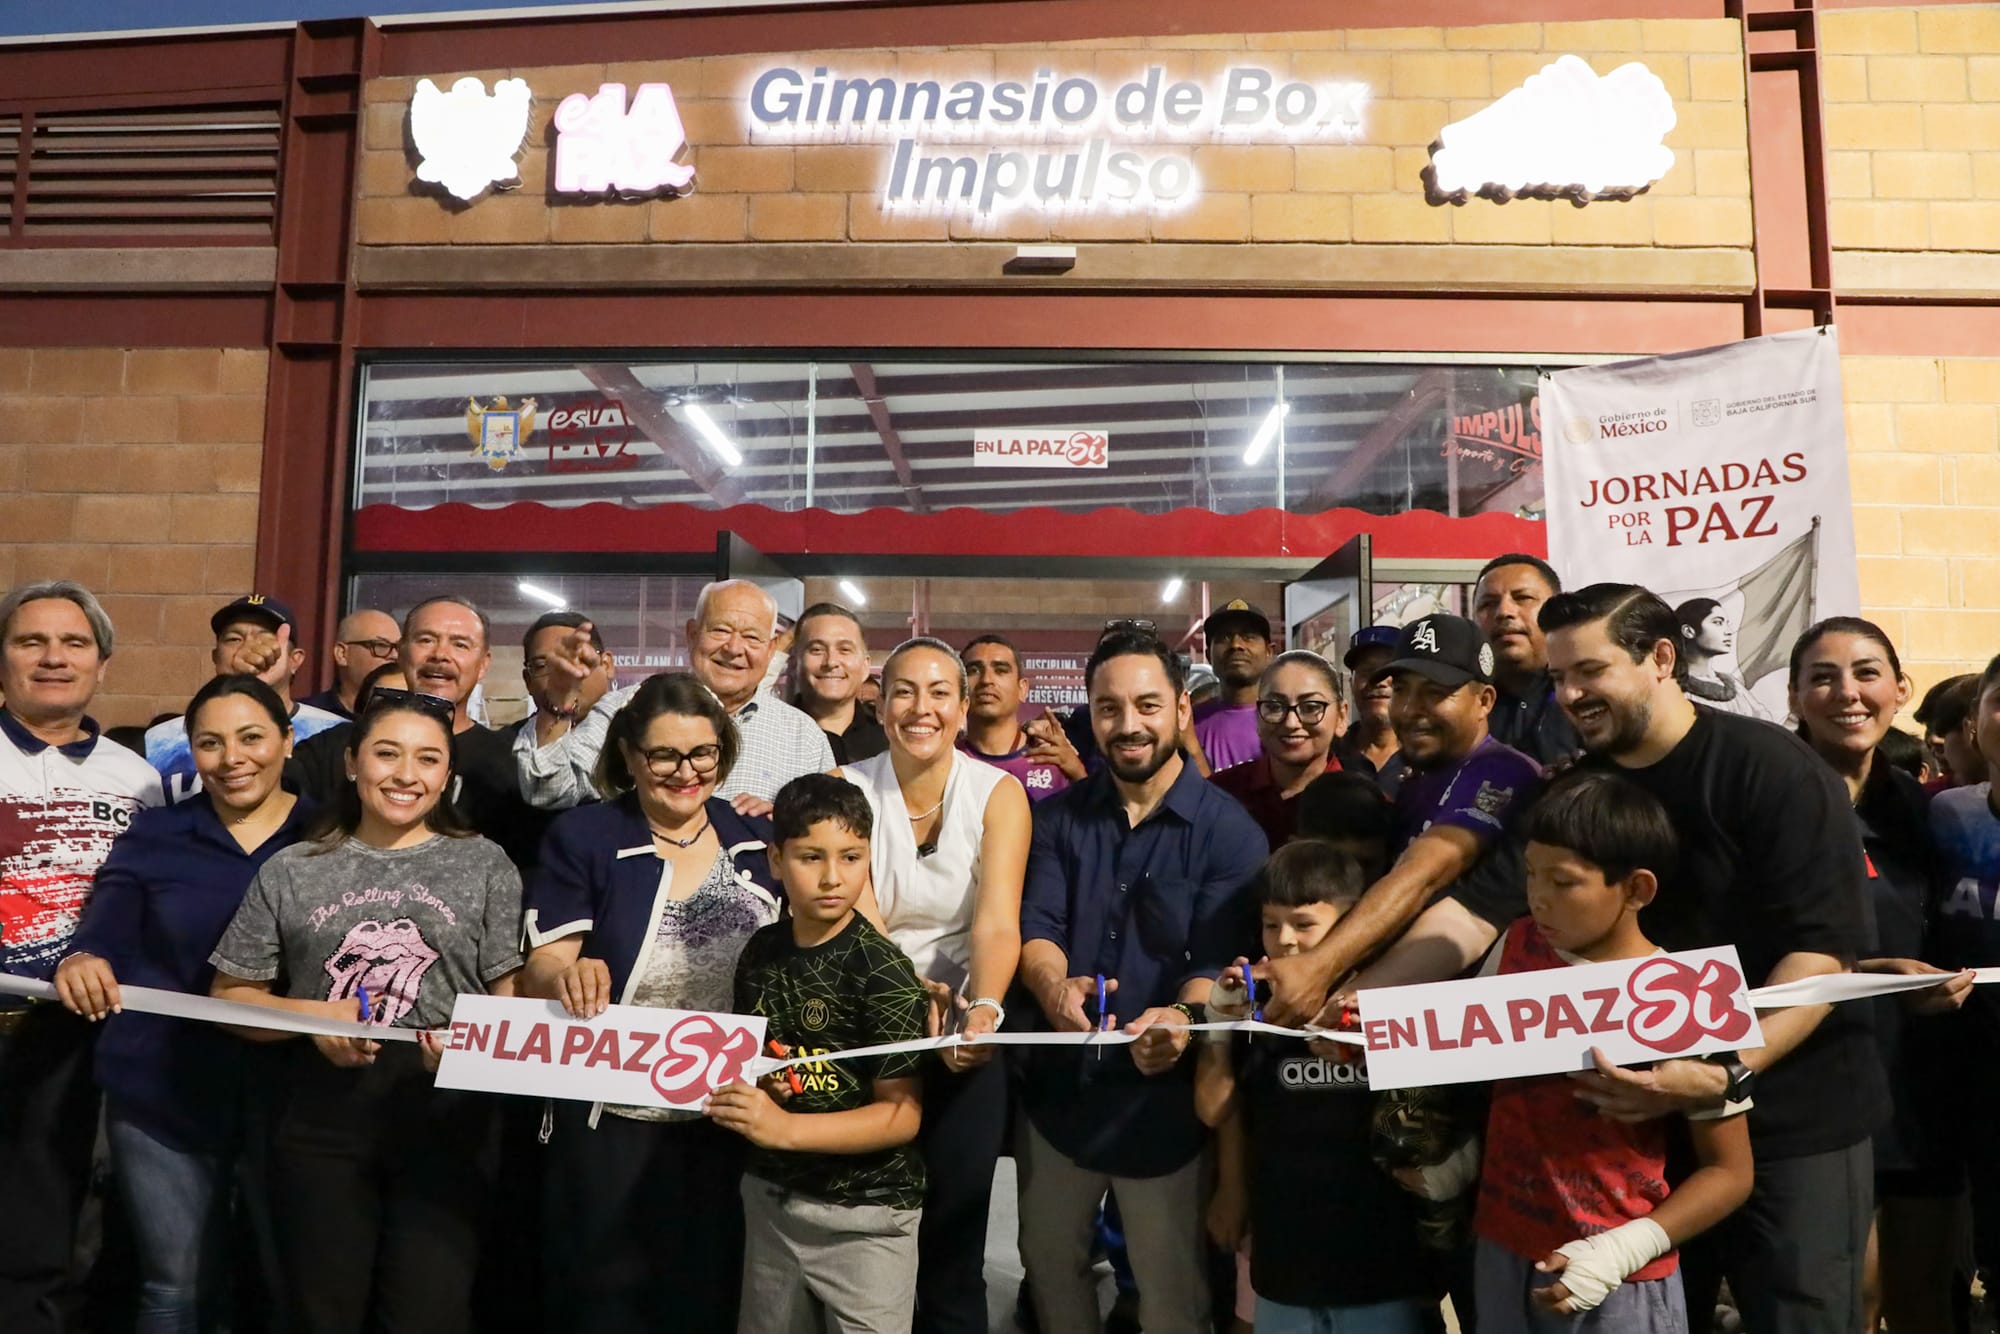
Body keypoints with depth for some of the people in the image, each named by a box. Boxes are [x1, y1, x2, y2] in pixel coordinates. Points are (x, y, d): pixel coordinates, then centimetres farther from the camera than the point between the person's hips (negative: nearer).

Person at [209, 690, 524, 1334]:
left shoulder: (484, 865, 4)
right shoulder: (292, 871, 7)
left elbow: (513, 996, 2)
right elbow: (231, 994, 9)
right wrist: (311, 1015, -8)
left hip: (443, 1124, -1)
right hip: (321, 1126, 2)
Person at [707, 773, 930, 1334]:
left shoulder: (883, 971, -17)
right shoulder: (761, 952, 1)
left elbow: (903, 1113, -19)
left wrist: (785, 1128, -27)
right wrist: (745, 1089, -6)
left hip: (864, 1216, -5)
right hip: (770, 1196, 6)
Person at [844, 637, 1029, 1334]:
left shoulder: (999, 794, -6)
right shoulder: (848, 789, -5)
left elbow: (997, 922, -17)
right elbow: (858, 917, -11)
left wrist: (983, 1009, -37)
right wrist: (912, 990, -30)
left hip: (966, 1028, 0)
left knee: (952, 1241, 5)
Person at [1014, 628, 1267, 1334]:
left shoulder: (1229, 831, -8)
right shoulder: (1058, 817, 3)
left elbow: (1221, 957, -15)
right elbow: (1034, 926, -7)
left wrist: (1184, 1017, -37)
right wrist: (1053, 986, -29)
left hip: (1163, 1097, -3)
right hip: (1058, 1087, 4)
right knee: (1048, 1262, 21)